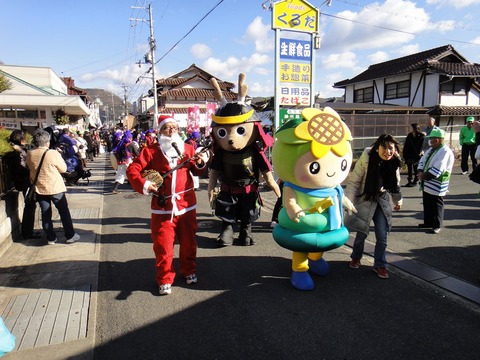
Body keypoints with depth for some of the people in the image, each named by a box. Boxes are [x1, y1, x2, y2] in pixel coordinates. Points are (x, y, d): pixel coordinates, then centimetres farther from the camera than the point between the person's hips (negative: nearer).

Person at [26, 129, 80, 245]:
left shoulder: (29, 154, -5)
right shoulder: (53, 154, -18)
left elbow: (30, 168, 11)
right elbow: (63, 169, -7)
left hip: (39, 188, 4)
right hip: (55, 187, -4)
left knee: (45, 214, 12)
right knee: (64, 212, 8)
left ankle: (51, 238, 19)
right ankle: (70, 236, 14)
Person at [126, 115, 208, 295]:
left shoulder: (187, 149, 6)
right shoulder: (152, 151, -1)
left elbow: (198, 171, 12)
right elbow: (132, 169, -4)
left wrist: (200, 164, -10)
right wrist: (143, 185, -19)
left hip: (186, 204, 2)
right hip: (163, 206, -2)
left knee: (188, 241, 13)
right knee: (163, 244, 2)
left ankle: (189, 271, 33)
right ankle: (165, 279, 19)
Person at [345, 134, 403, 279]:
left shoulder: (394, 163, -10)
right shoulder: (366, 159, -24)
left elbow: (395, 183, 8)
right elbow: (353, 181, -18)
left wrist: (398, 200, 18)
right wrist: (349, 200, -21)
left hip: (382, 201, 3)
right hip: (364, 200, -3)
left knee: (382, 236, 1)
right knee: (362, 233, 8)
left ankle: (380, 265, 20)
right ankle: (356, 257, 35)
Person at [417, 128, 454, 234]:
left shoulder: (445, 152, -16)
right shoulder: (431, 149, 13)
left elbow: (437, 170, -25)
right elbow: (422, 161, 12)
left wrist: (424, 176, -20)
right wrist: (420, 172, -6)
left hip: (437, 185, -9)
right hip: (426, 184, 9)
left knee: (436, 205, 1)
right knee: (427, 204, 17)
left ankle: (437, 225, 12)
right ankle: (428, 222, 30)